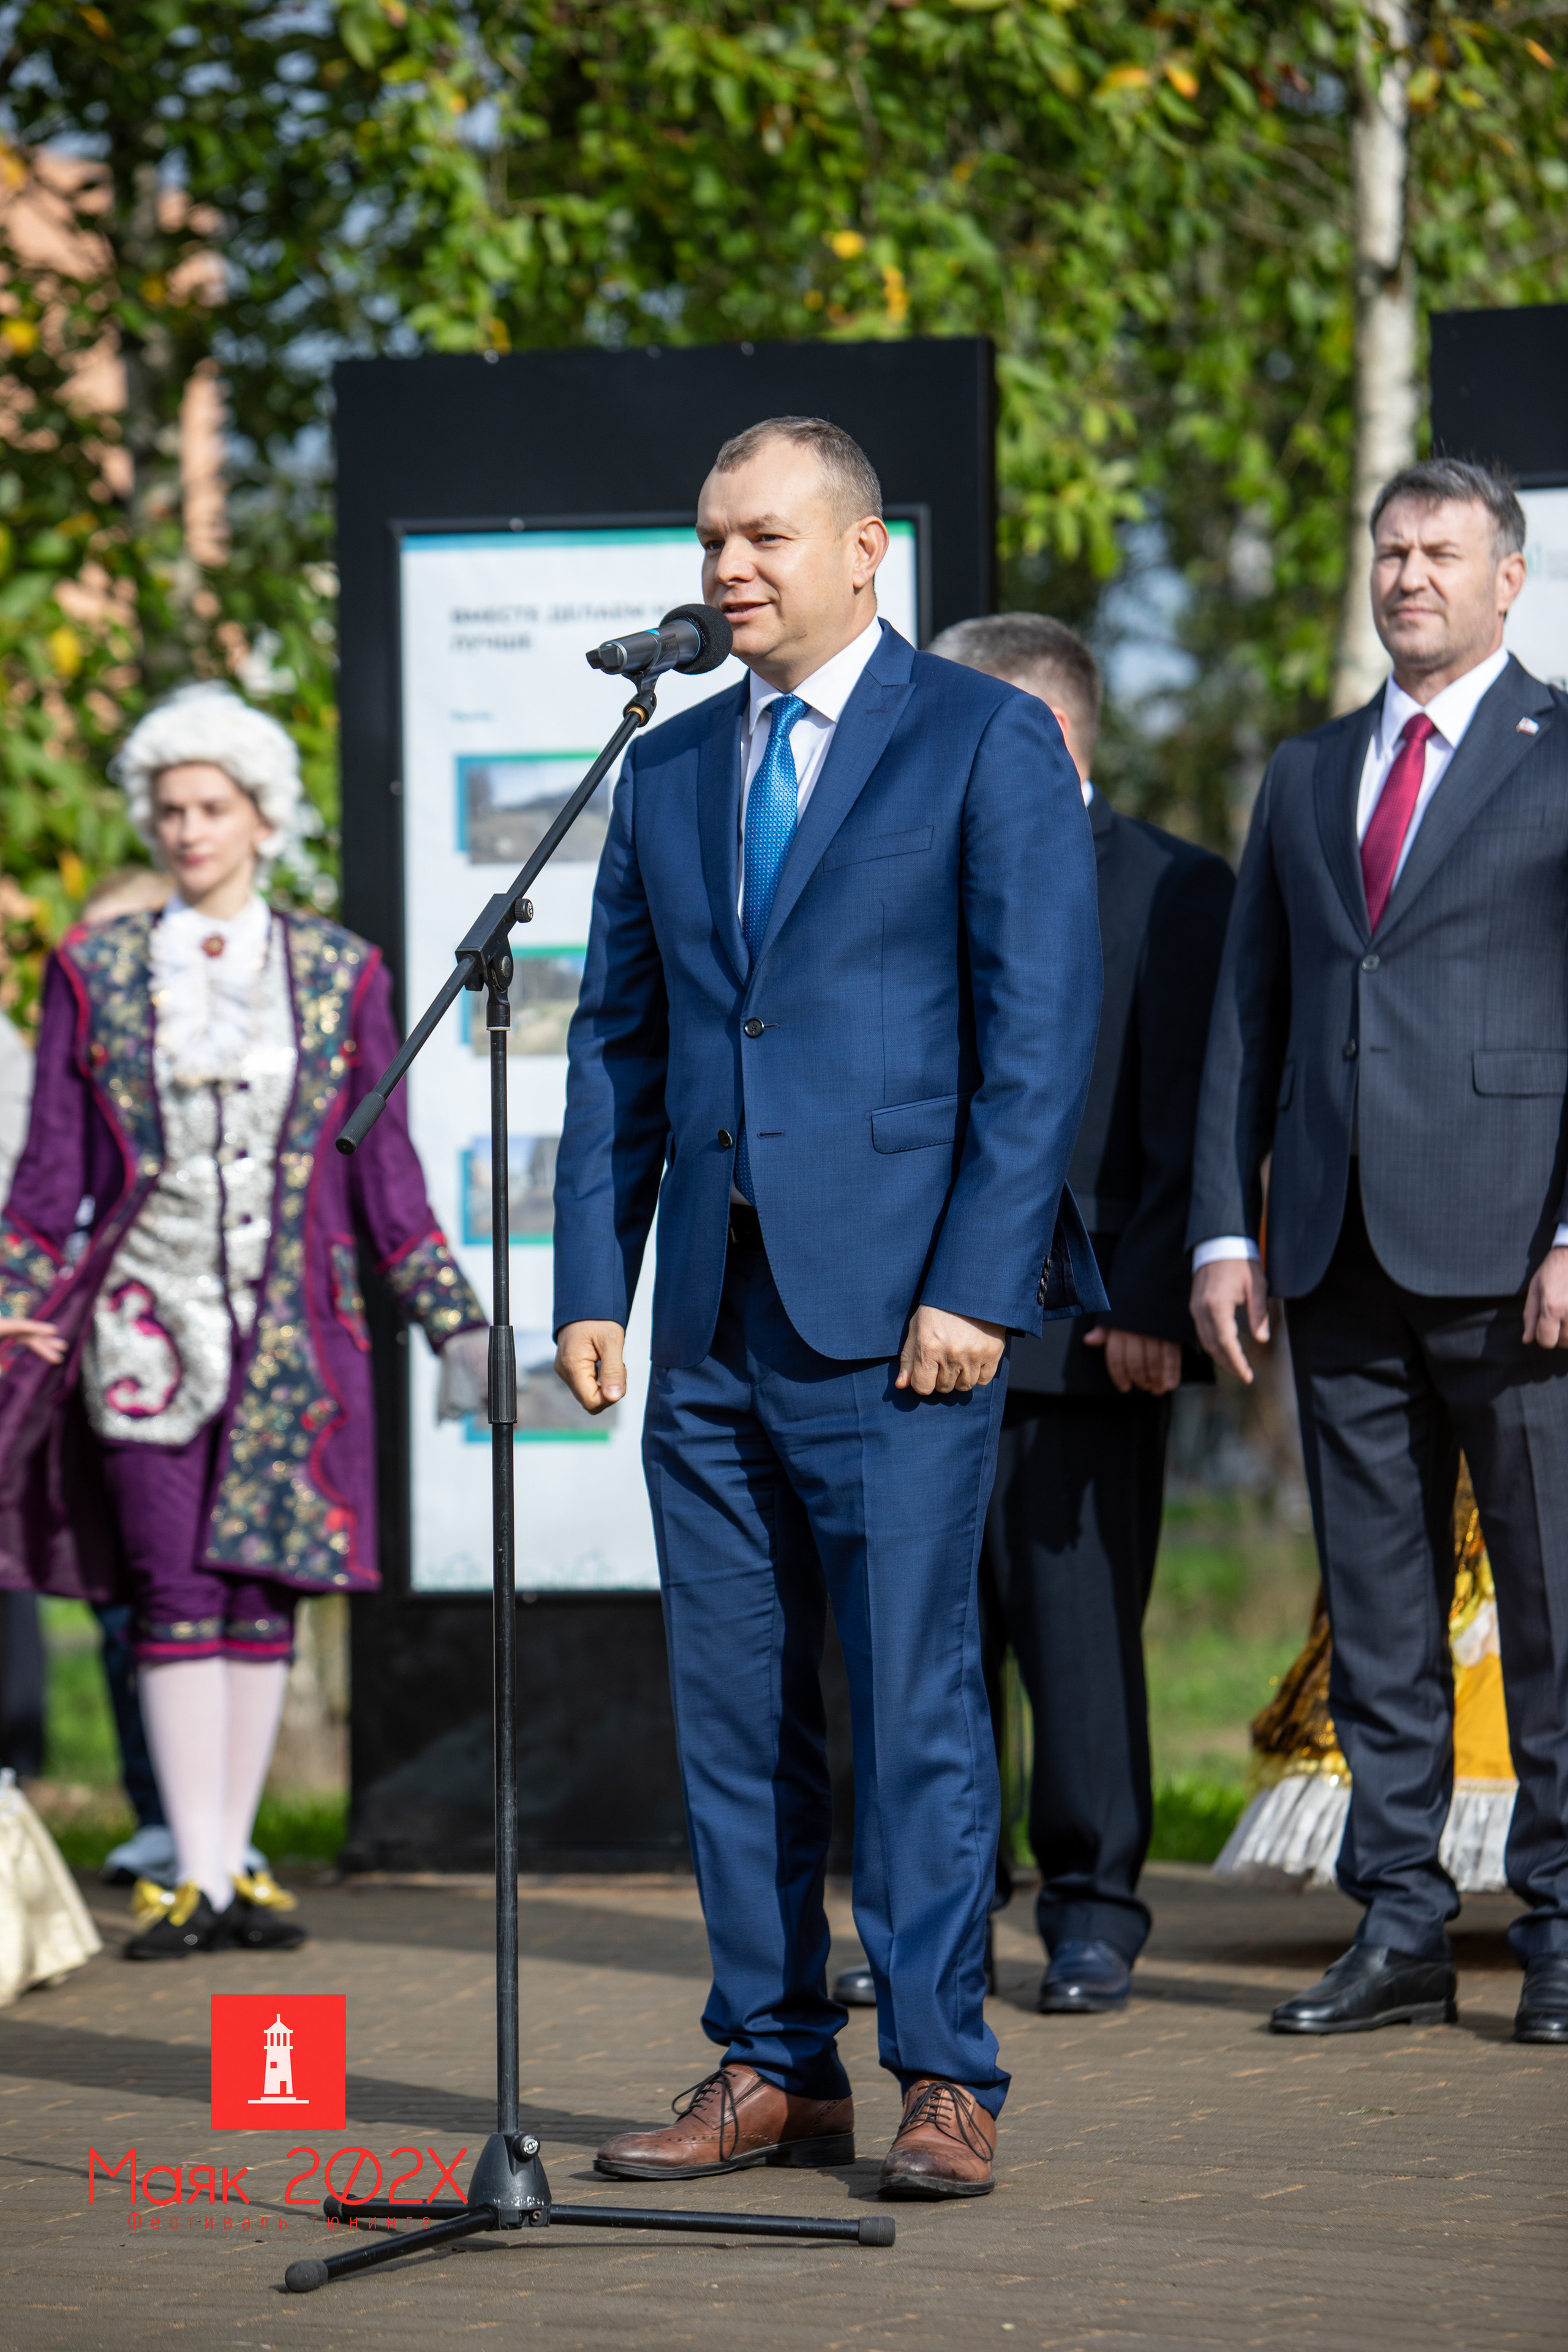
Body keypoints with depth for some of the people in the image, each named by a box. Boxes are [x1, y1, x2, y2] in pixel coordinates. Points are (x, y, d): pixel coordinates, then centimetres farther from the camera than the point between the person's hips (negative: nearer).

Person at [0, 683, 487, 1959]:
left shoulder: (340, 973, 7)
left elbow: (383, 1170, 10)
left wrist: (452, 1321, 5)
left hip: (293, 1324, 1)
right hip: (148, 1316, -1)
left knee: (264, 1592, 1)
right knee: (175, 1592, -8)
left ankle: (234, 1869, 10)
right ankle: (195, 1882, -8)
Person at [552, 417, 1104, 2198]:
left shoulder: (986, 744, -1)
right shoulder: (668, 772, 16)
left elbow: (1043, 1029, -6)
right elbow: (616, 1043, 17)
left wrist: (975, 1284, -13)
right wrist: (591, 1284, 7)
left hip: (895, 1303, -6)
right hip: (713, 1314, 6)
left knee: (913, 1690, -6)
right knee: (732, 1701, 6)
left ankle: (944, 2081, 0)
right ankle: (773, 2070, 13)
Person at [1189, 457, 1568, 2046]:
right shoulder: (1303, 778, 18)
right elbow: (1248, 1018, 17)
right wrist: (1224, 1231, 7)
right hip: (1340, 1258, 5)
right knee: (1374, 1613, 7)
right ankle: (1400, 1929, 12)